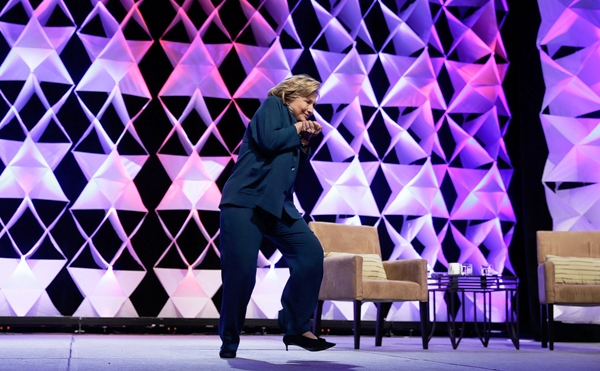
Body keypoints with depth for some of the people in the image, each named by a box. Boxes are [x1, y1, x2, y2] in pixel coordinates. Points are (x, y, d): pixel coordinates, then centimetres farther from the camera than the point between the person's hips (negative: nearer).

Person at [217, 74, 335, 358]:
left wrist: (304, 143, 7)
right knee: (241, 269, -11)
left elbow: (295, 169, 19)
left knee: (311, 252, -8)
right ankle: (229, 342, 5)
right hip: (245, 201, -7)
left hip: (277, 205, 8)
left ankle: (296, 328, -1)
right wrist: (296, 130, -2)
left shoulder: (295, 124, 21)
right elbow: (268, 140, -17)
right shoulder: (272, 105, 2)